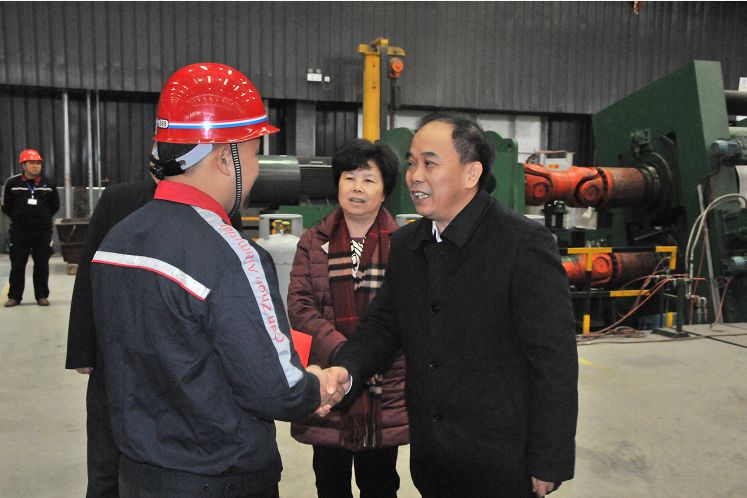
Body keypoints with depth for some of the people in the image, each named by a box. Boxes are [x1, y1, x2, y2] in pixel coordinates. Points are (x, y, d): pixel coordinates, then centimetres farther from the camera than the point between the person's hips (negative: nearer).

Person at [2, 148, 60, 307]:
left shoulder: (48, 184, 2)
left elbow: (55, 205, 12)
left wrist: (43, 218, 7)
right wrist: (18, 218, 5)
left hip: (43, 231, 1)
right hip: (19, 231, -1)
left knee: (42, 265, 6)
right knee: (17, 265, 6)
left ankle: (42, 295, 17)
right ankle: (14, 296, 17)